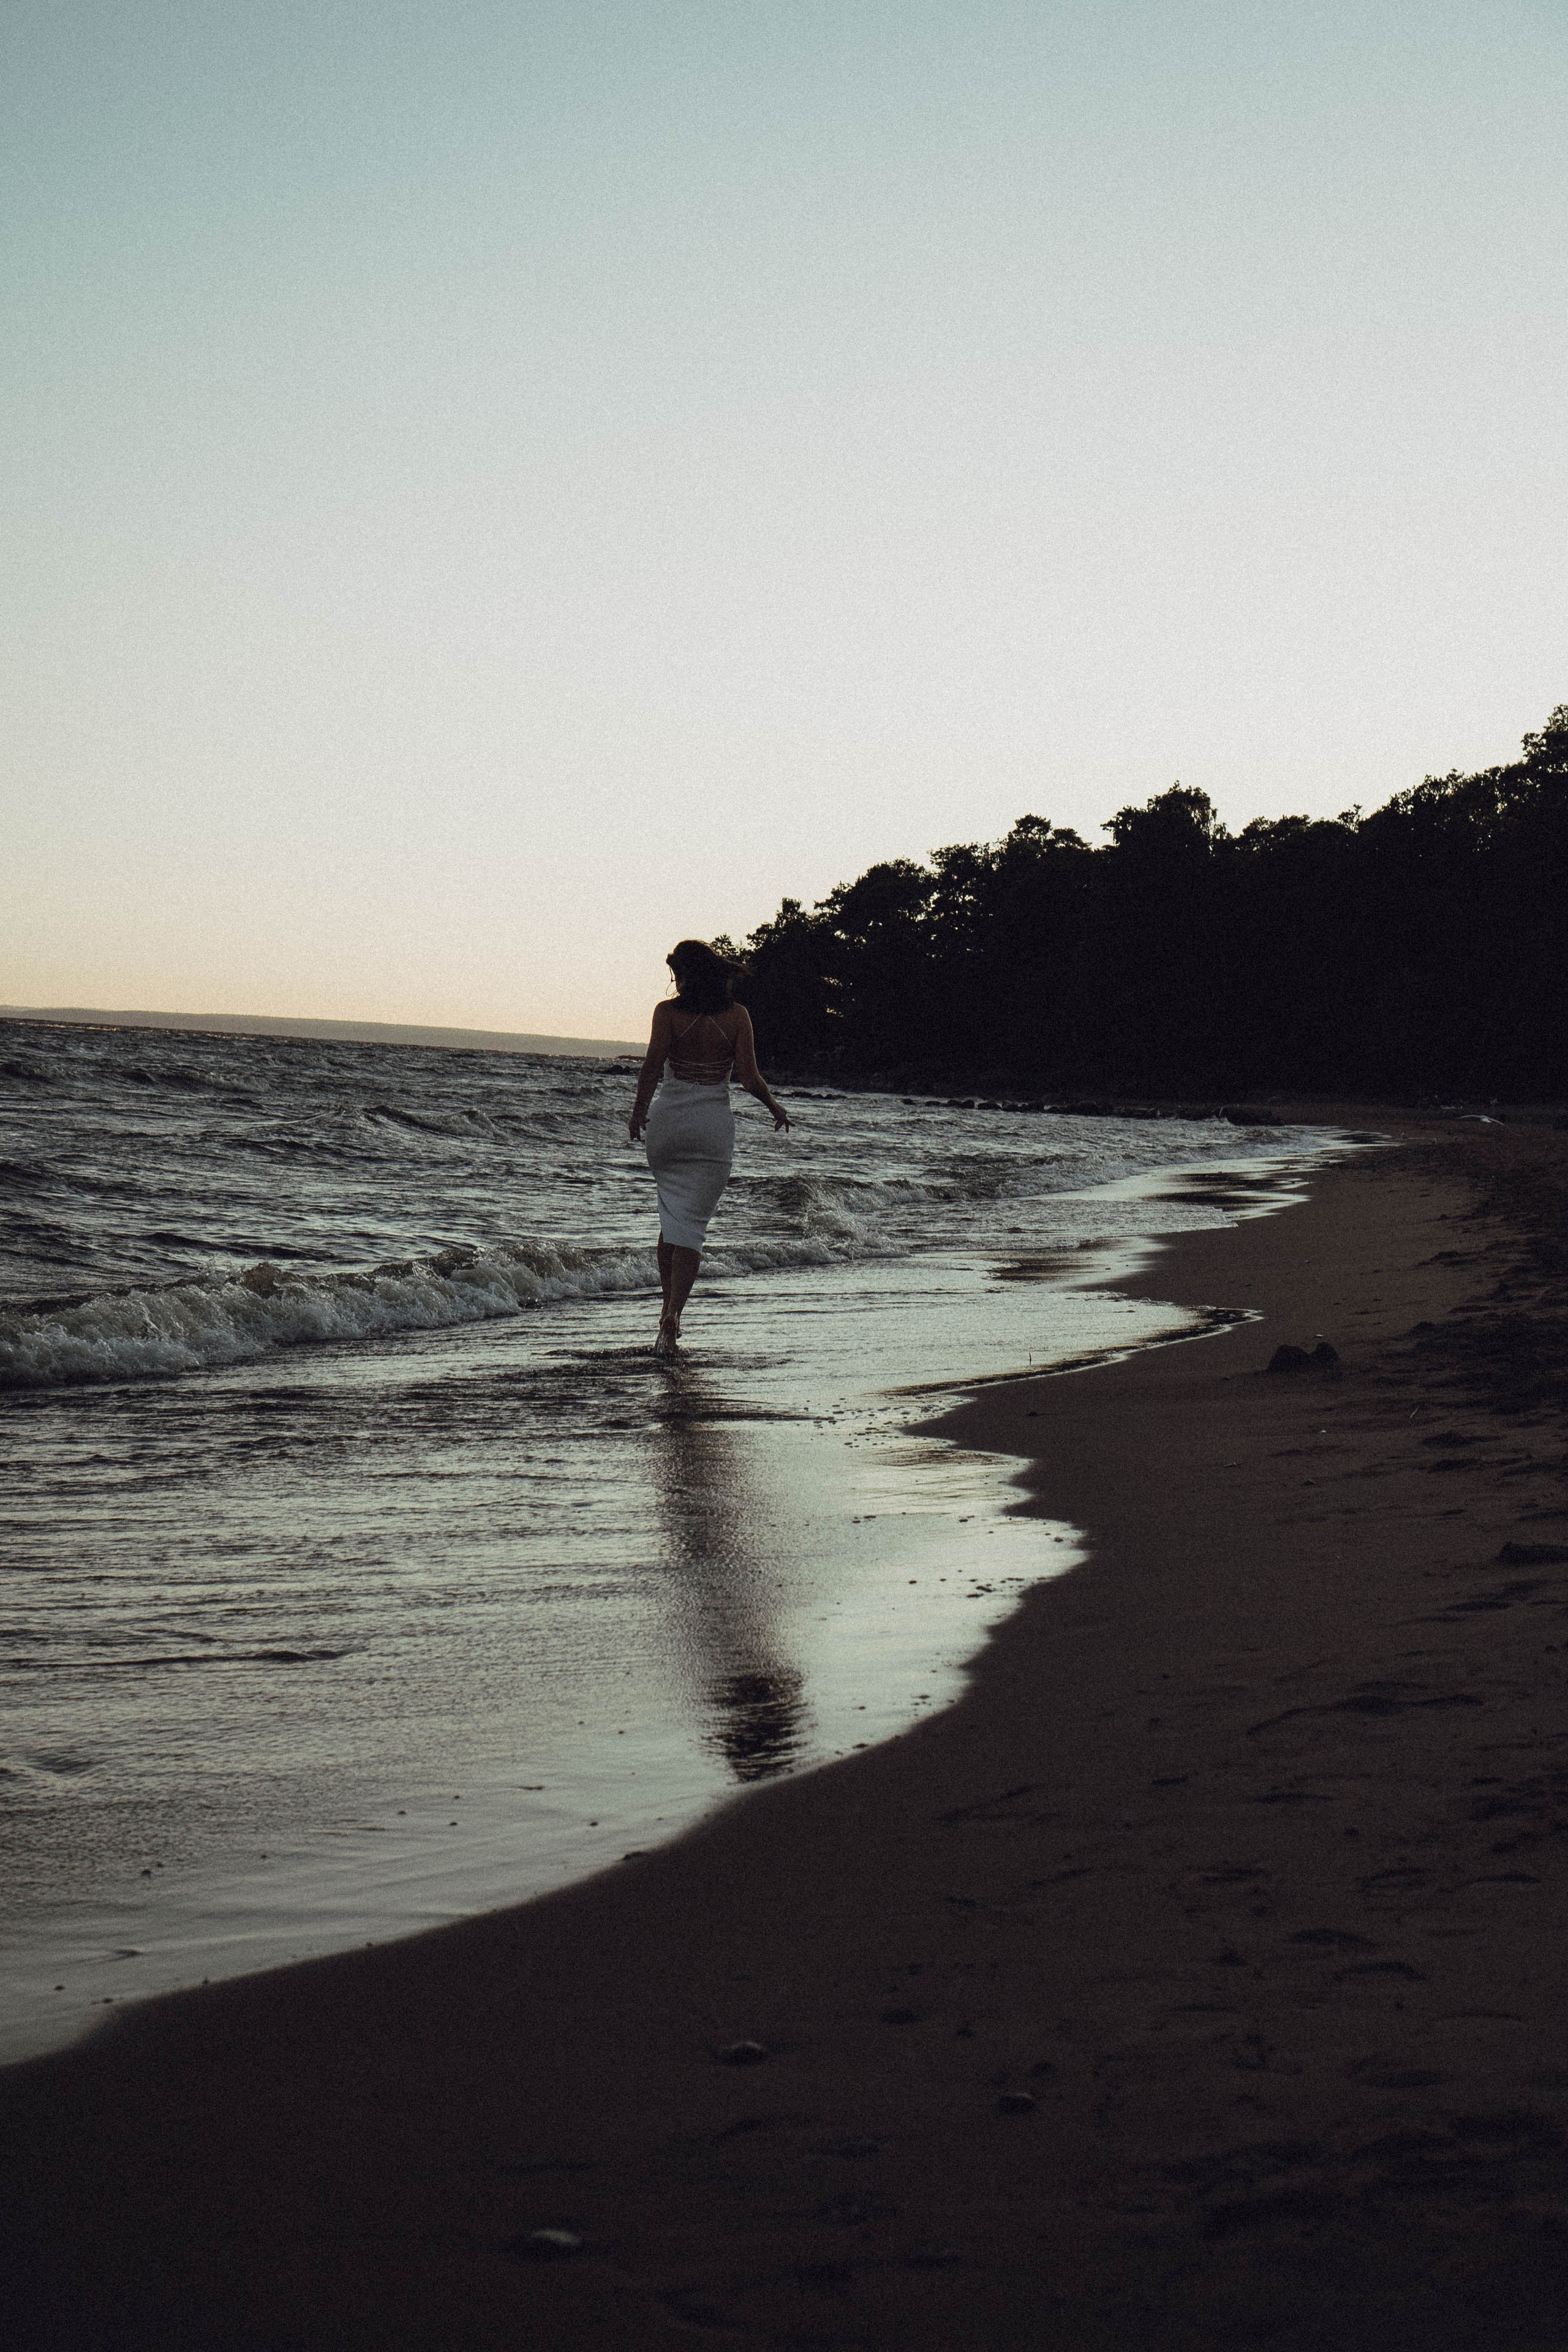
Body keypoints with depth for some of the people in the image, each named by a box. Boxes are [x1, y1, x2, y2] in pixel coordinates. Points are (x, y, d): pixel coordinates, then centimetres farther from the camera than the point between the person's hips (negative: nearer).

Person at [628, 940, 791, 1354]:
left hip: (667, 1120, 0)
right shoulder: (737, 1016, -2)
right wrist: (774, 1107, 10)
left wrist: (639, 1109, -10)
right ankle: (673, 1315, -13)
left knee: (671, 1213, 20)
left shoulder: (667, 1011, -5)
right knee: (692, 1224, 1)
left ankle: (669, 1306, 19)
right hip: (714, 1125, 0)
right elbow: (750, 1077, -6)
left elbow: (653, 1064, -18)